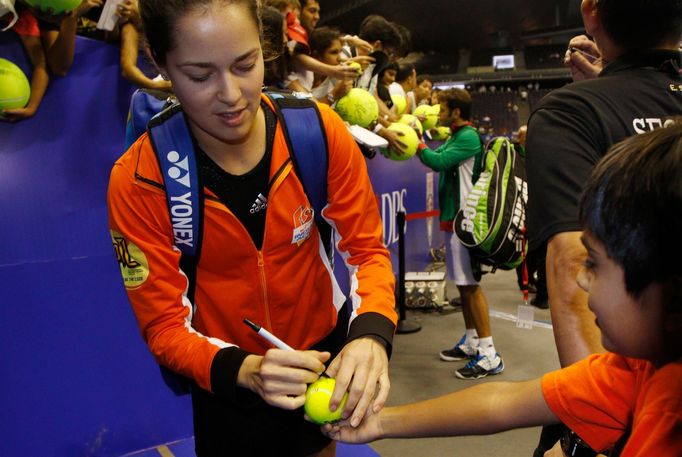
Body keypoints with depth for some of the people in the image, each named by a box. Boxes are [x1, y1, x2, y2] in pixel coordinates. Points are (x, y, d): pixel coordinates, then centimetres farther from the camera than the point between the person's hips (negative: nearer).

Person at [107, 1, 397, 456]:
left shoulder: (319, 131, -18)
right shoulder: (138, 181, -22)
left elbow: (367, 248, -12)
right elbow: (163, 326, -17)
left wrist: (371, 334, -31)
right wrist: (245, 370, -36)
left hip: (327, 355, 3)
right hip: (226, 382, -2)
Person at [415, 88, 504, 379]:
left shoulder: (468, 137, -14)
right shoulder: (455, 137, 17)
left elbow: (438, 161, -24)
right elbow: (439, 160, 12)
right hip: (453, 216, 10)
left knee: (470, 285, -9)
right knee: (462, 283, 15)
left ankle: (489, 355, -4)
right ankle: (471, 342, 27)